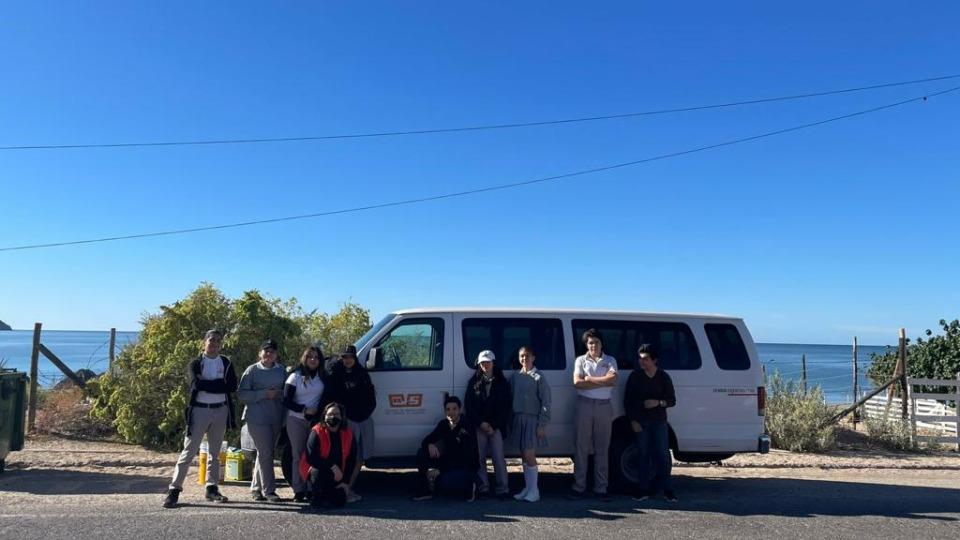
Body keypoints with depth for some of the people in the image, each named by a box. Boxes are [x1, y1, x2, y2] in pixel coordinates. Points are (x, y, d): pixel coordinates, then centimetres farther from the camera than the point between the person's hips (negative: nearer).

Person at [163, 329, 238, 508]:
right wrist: (219, 384, -14)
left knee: (215, 452, 10)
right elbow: (196, 384, -18)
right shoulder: (195, 363, 0)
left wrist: (207, 384, -12)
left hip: (220, 411, 3)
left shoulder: (226, 363, 6)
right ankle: (174, 490, -4)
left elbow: (232, 386, -9)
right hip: (200, 410, -3)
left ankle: (212, 488, 17)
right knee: (189, 451, -6)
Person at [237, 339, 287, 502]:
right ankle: (269, 490, 0)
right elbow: (242, 393, -5)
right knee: (265, 453, -7)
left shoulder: (281, 370, 10)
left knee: (267, 453, 10)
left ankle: (256, 488, 22)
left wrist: (280, 393, -7)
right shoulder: (252, 370, 0)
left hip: (276, 417, 4)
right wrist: (264, 394, -15)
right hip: (257, 417, -4)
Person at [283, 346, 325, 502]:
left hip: (315, 420, 1)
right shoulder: (295, 376, 4)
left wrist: (318, 411, -4)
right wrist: (304, 410, -12)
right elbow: (286, 401, -2)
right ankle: (299, 491, 2)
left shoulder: (322, 377, 9)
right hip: (296, 420, -1)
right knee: (298, 455, -1)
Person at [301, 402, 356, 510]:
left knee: (340, 502, -11)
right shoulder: (316, 432, -16)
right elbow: (311, 458, -25)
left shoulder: (348, 434, -4)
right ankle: (315, 498, -9)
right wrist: (332, 466, -30)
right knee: (318, 472, -37)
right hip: (316, 470, -3)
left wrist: (345, 481, -5)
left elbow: (351, 461, 2)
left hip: (336, 476, 3)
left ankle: (325, 494, 24)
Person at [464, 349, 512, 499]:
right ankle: (483, 488, 8)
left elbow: (507, 407, 2)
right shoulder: (473, 382, 7)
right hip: (479, 426, 1)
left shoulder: (502, 383, 5)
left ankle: (503, 489, 0)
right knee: (480, 458, 1)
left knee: (499, 458, -4)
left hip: (496, 427, -1)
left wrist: (494, 425, -7)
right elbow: (468, 405, 3)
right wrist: (481, 423, -8)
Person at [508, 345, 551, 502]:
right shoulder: (515, 376, 9)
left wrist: (542, 425, -12)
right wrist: (510, 420, 3)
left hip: (532, 420, -5)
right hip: (518, 419, 5)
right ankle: (527, 488, 19)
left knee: (529, 456, -7)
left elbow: (545, 402, -8)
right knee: (524, 456, 10)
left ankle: (534, 491, 3)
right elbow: (511, 398, 10)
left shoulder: (538, 378, -6)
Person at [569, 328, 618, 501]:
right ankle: (579, 487, 5)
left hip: (604, 406, 1)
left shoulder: (610, 360, 9)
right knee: (581, 447, 0)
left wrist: (589, 379, -7)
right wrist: (603, 381, -9)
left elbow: (613, 381, -8)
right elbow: (577, 383, -7)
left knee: (602, 449, 4)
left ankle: (601, 488, 9)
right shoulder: (581, 360, 7)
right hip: (584, 405, 0)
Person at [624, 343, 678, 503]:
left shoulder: (664, 377, 3)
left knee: (663, 455, 1)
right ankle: (643, 489, 8)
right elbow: (627, 400, 3)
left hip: (659, 422, 0)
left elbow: (672, 400, 6)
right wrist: (633, 421, -5)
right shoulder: (635, 376, 2)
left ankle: (668, 490, 8)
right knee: (643, 455, 2)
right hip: (641, 422, 0)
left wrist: (658, 403, -14)